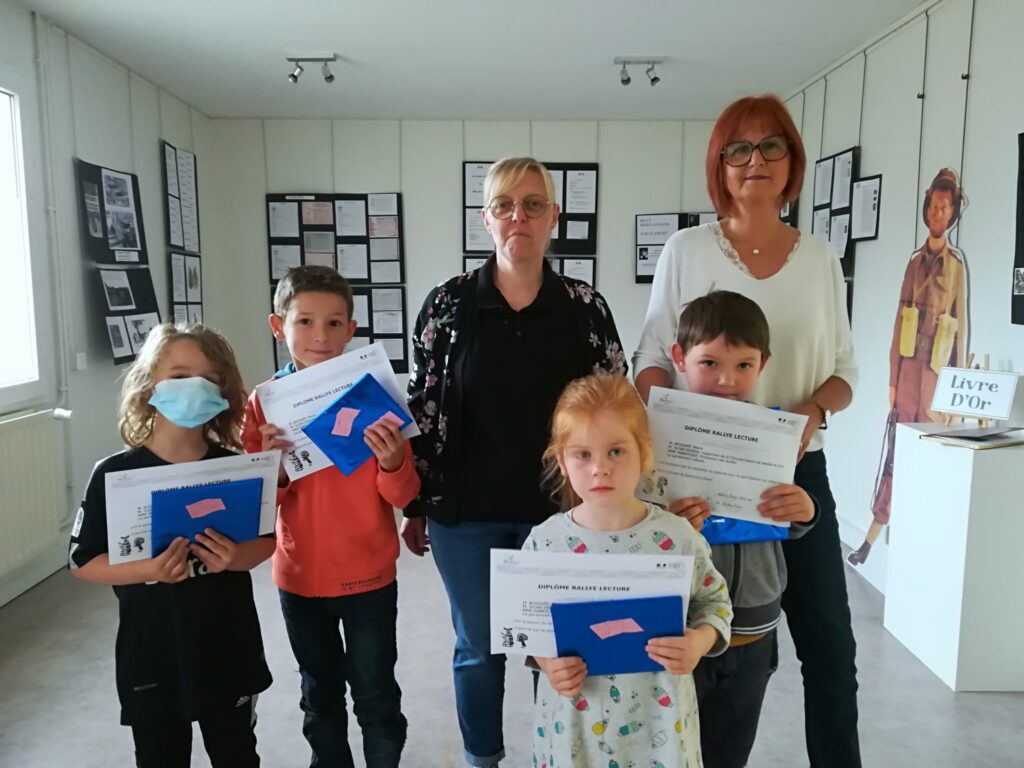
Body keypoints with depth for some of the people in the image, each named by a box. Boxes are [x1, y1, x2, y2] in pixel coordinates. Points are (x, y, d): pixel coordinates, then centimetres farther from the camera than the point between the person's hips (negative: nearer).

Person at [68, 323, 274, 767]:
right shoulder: (114, 475, -11)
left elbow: (267, 539, 2)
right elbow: (83, 561, -6)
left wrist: (235, 558, -20)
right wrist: (147, 570, -23)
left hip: (229, 651, 1)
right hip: (150, 657, -1)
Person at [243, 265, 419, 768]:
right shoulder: (265, 403, -6)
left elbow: (403, 496, -9)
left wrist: (393, 464, -29)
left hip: (368, 576, -2)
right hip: (299, 577, 3)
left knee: (376, 696, 11)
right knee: (319, 694, 23)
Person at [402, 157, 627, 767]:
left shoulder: (586, 308, -3)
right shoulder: (447, 304, -4)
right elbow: (421, 407, 1)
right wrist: (413, 504, 2)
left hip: (559, 509, 0)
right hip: (465, 513, 0)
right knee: (478, 648, 16)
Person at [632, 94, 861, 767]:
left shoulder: (820, 257, 5)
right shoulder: (687, 250, -2)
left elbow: (844, 370, 8)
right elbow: (654, 360, -2)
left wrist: (813, 411, -13)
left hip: (798, 472, 3)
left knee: (830, 643, 11)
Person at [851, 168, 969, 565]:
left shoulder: (957, 263, 0)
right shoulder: (915, 261, 11)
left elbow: (963, 325, 0)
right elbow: (900, 320, 10)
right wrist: (892, 378, 7)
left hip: (937, 370, -3)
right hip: (908, 366, 3)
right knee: (893, 451, 6)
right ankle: (872, 535, 14)